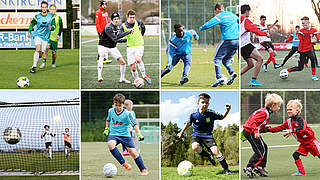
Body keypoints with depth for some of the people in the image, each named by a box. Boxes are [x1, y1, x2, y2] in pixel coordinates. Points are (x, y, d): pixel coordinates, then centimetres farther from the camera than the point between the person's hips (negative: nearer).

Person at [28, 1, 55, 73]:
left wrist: (51, 27, -19)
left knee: (43, 52, 1)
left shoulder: (51, 16, 2)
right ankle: (34, 66, -21)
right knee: (38, 49, -23)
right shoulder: (37, 16, 1)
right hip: (37, 35, -2)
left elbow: (54, 25, 4)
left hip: (46, 37, 2)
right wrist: (29, 32, 3)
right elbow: (32, 24, 15)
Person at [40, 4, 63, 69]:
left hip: (55, 38, 1)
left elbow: (61, 27, 12)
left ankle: (53, 63, 31)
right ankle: (44, 62, -21)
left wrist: (59, 35, 1)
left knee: (54, 52, 5)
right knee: (47, 47, -26)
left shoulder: (58, 18, 0)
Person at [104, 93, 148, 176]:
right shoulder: (111, 111, 2)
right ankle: (123, 163, -25)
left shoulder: (127, 114, -10)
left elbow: (134, 124, -10)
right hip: (114, 134, 2)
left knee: (133, 152, -9)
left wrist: (139, 134, -18)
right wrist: (107, 128, 15)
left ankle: (143, 169, 10)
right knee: (110, 144, -32)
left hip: (125, 135, -2)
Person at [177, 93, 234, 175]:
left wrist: (227, 110, -11)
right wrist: (181, 133, 16)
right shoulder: (194, 115, -9)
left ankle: (226, 169, -4)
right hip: (196, 135, 0)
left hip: (207, 135, 0)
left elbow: (221, 117, 7)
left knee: (216, 150, -17)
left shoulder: (211, 113, -9)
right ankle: (208, 156, -1)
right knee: (195, 147, -33)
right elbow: (188, 123, 10)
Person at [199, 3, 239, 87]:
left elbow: (208, 25, -10)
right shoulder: (232, 15, 18)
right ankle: (232, 73, -6)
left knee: (217, 59, 2)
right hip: (237, 40, 7)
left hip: (227, 40, -7)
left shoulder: (219, 16, -3)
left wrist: (201, 28, 10)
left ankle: (220, 78, -11)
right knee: (226, 60, 19)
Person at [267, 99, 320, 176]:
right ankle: (301, 172, 1)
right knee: (296, 155, -4)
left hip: (310, 140, -8)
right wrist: (269, 129, 6)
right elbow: (280, 128, 11)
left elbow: (302, 128, -35)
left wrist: (292, 131, -40)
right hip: (303, 143, 8)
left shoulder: (299, 118, -19)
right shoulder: (289, 121, 5)